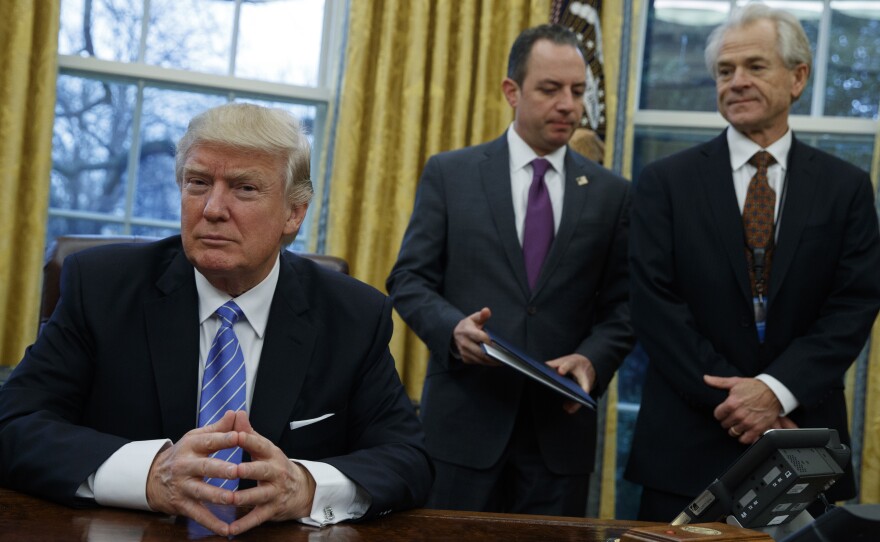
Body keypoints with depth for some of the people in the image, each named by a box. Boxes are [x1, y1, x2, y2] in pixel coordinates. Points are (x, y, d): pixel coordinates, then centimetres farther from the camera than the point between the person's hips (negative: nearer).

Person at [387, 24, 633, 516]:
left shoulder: (612, 193, 7)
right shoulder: (449, 174, 4)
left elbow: (622, 305, 7)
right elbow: (410, 279, 2)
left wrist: (594, 359, -12)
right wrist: (453, 328, -17)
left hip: (560, 423, 1)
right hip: (465, 420, -1)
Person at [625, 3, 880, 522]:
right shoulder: (666, 182, 2)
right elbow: (656, 304, -5)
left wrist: (777, 390, -15)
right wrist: (731, 398, -13)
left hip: (806, 450, 1)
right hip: (689, 447, -1)